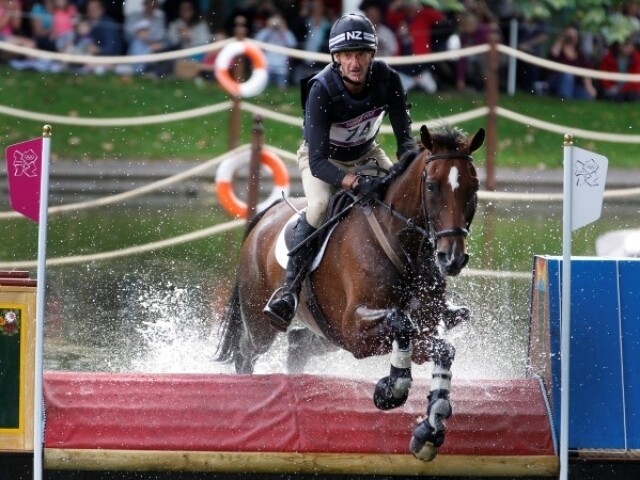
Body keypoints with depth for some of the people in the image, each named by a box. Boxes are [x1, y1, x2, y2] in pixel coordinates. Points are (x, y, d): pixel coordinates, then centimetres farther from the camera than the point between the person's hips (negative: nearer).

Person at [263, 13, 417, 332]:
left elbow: (404, 138, -18)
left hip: (366, 154, 4)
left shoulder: (387, 80, -24)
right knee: (319, 206, -33)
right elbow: (318, 162, -37)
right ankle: (288, 291, -29)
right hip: (322, 158, -4)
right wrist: (355, 183, -52)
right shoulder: (322, 90, -34)